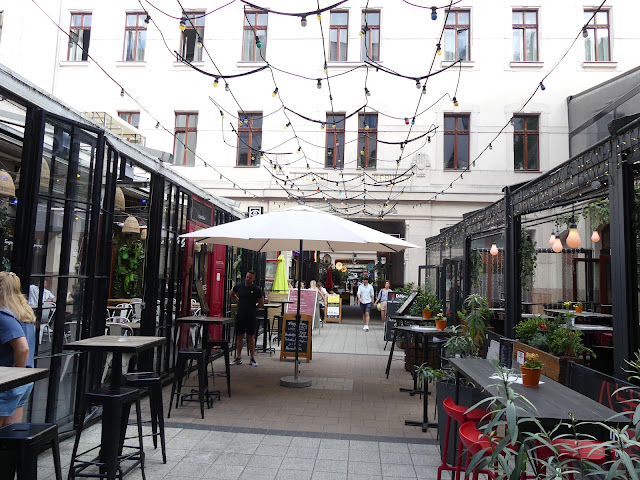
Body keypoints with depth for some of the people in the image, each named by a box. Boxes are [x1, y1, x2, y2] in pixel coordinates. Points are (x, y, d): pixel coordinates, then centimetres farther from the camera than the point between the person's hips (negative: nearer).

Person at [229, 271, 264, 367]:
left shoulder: (257, 289, -6)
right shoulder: (239, 286, 1)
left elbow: (261, 303, 3)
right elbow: (231, 293, 21)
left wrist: (253, 308, 3)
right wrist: (239, 301, 13)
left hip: (251, 317, -2)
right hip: (240, 315, 2)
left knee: (250, 337, 4)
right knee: (239, 336, 8)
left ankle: (252, 358, 12)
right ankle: (238, 358, 16)